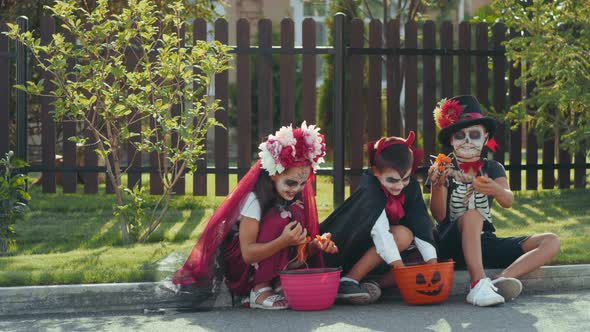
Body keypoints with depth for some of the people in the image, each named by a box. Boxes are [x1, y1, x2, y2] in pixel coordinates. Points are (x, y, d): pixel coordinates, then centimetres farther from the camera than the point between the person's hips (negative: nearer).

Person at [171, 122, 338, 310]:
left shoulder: (298, 197, -2)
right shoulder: (255, 200, -21)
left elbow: (301, 249, 0)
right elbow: (248, 254, -26)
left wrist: (316, 245, -24)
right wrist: (283, 241, -40)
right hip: (237, 265, -6)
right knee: (282, 218, -26)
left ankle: (279, 285, -12)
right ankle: (260, 290, -23)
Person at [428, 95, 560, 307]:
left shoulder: (492, 168, 9)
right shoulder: (445, 170, 2)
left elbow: (507, 202, -11)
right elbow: (439, 216, -9)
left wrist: (495, 190, -35)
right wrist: (437, 186, -28)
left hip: (484, 242, 4)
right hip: (452, 242, -4)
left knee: (551, 242, -14)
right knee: (472, 215, -36)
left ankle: (500, 280, -35)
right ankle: (478, 284, -44)